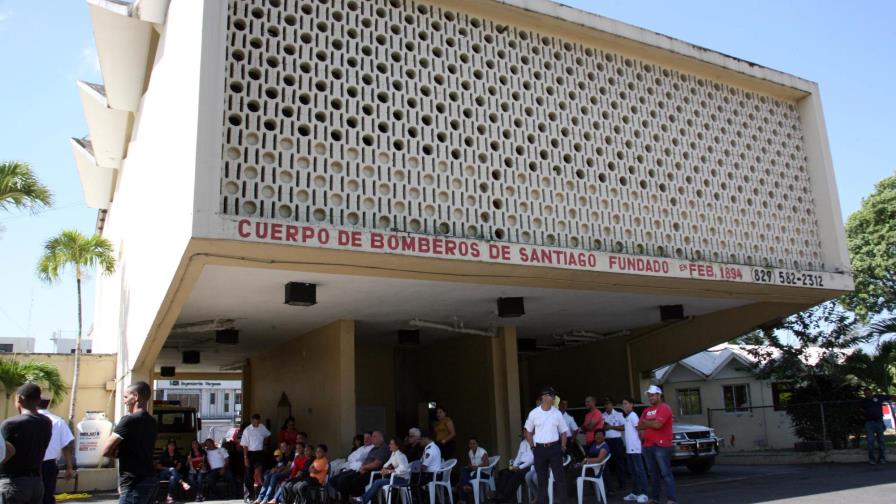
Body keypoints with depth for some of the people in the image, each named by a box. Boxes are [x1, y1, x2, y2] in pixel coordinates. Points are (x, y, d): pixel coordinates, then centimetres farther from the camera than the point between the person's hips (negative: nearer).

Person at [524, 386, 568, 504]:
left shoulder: (557, 413, 0)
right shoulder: (533, 413, -2)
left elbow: (563, 432, 8)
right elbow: (528, 431, 9)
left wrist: (563, 447, 1)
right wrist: (532, 447, 4)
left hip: (554, 447, 0)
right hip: (539, 449, 0)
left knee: (560, 477, 1)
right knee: (541, 478, 9)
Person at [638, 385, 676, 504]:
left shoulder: (664, 408, -7)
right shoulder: (646, 410, 18)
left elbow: (658, 425, -18)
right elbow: (639, 426, 12)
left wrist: (646, 422, -1)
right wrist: (652, 423, -3)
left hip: (661, 446, -8)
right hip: (647, 446, 8)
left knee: (666, 473, -8)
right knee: (653, 473, 14)